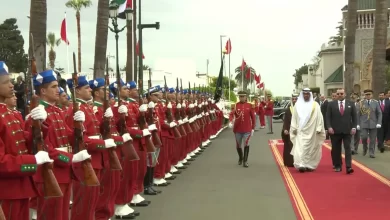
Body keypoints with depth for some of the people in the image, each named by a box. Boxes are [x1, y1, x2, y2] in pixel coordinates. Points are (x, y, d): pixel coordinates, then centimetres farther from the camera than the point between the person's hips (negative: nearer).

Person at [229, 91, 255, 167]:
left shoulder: (250, 106, 0)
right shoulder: (235, 106, -1)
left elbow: (253, 117, 4)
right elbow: (231, 114, -14)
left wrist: (253, 128, 1)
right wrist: (231, 122, -33)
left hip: (247, 129, -1)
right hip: (237, 129, 1)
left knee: (246, 144, -11)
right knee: (238, 145, 13)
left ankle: (245, 161, -3)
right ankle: (240, 158, 37)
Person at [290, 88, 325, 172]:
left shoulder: (315, 105, -2)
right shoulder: (297, 105, 4)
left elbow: (319, 117, -3)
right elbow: (294, 118, 6)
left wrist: (319, 129, -9)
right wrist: (294, 128, 1)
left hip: (312, 131, 0)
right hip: (300, 131, 1)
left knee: (311, 148, 7)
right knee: (300, 148, -9)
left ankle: (310, 165, 19)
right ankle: (301, 165, -10)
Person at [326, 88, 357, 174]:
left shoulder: (351, 104, 6)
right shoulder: (331, 104, 4)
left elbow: (354, 117, 6)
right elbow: (328, 117, 1)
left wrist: (354, 127, -3)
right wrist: (329, 127, -10)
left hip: (347, 130, 0)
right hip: (335, 130, 0)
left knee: (347, 148, -6)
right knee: (336, 149, 6)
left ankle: (348, 167, -11)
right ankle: (337, 166, 17)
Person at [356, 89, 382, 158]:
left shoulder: (375, 103, 3)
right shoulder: (361, 103, 1)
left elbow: (379, 113, 4)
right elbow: (358, 114, 2)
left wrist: (379, 123, -6)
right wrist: (358, 124, -3)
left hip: (373, 124, 1)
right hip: (364, 124, -1)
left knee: (373, 139, 2)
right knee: (364, 137, -10)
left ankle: (371, 153, 13)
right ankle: (365, 148, 19)